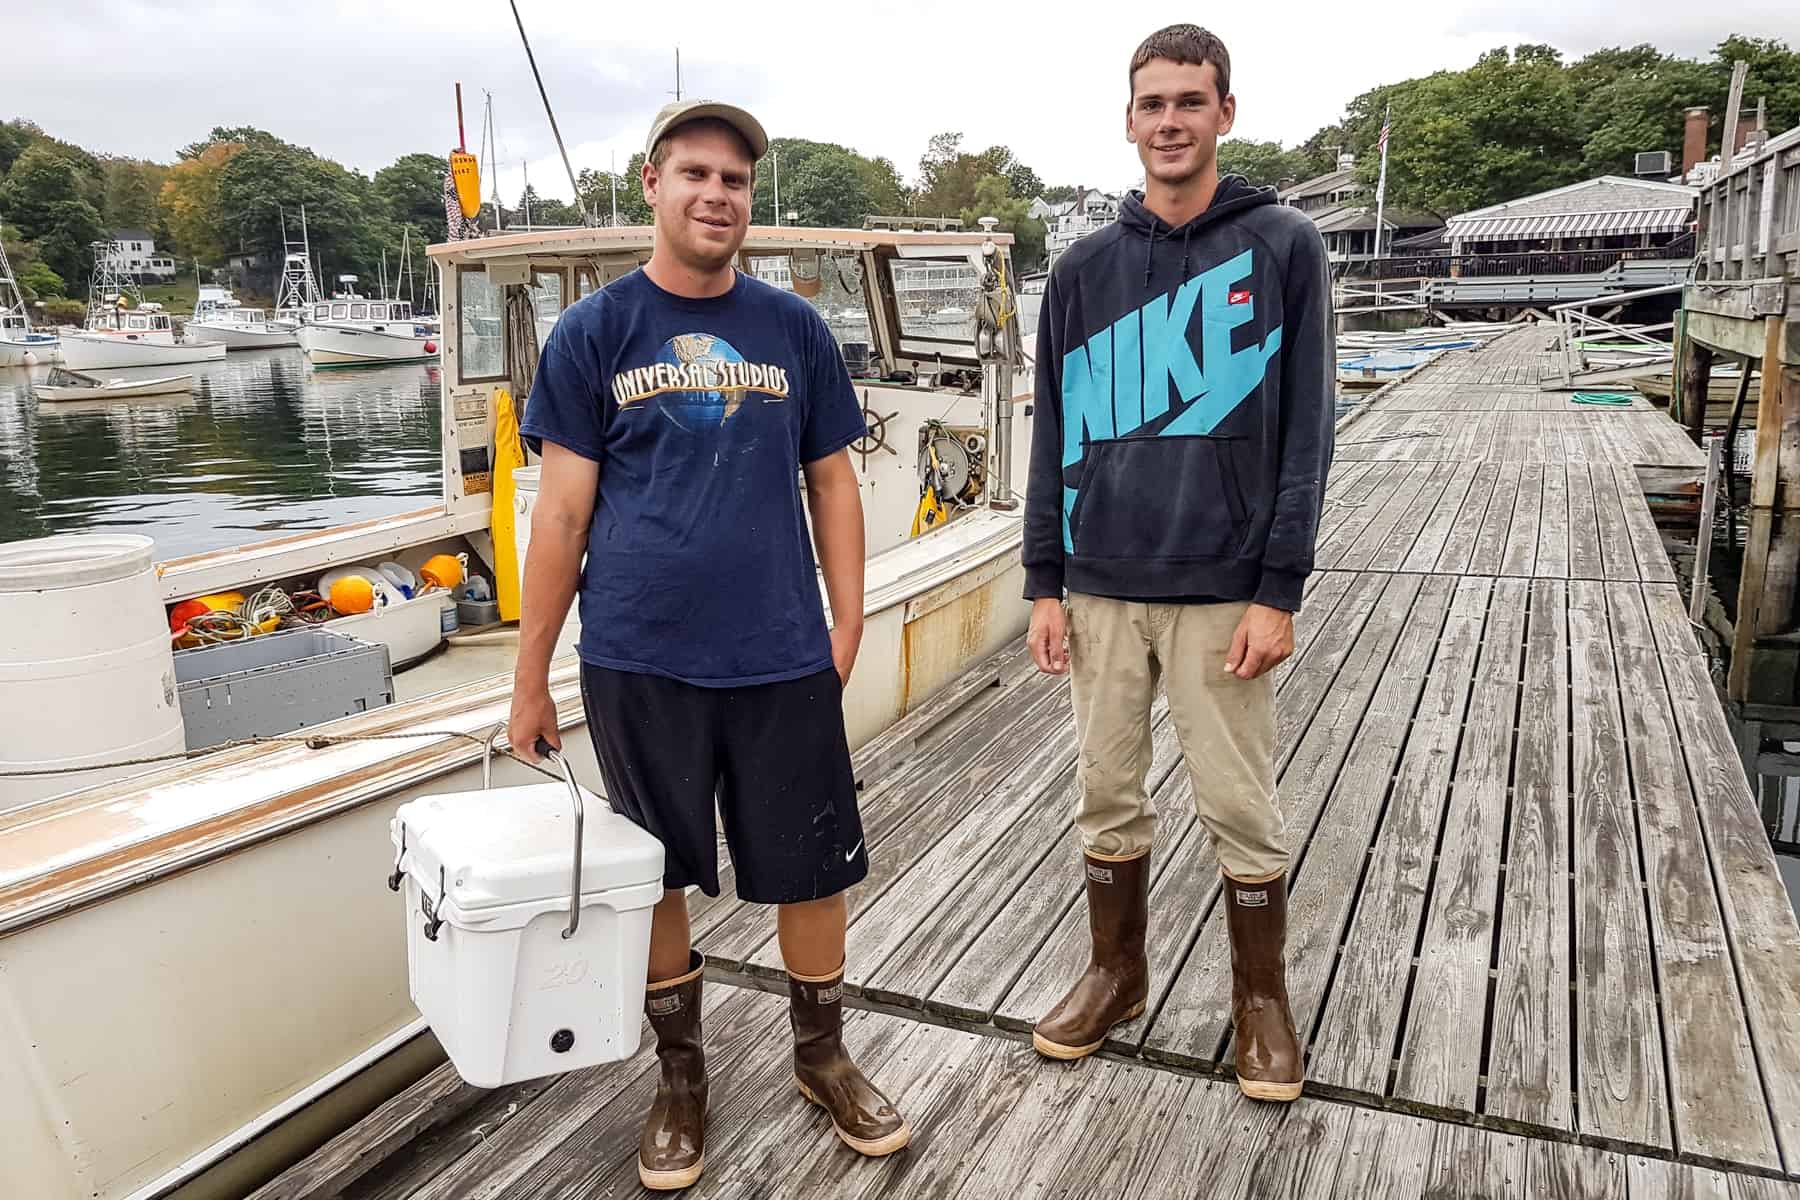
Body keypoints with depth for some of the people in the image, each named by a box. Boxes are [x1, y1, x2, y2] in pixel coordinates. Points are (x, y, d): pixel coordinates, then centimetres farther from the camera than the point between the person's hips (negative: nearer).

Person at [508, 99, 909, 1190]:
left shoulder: (795, 329, 6)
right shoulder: (594, 333, 1)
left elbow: (833, 484, 10)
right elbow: (564, 508, -1)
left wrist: (849, 620, 1)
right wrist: (531, 677, -1)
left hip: (783, 656, 2)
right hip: (638, 661, -1)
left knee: (813, 869, 10)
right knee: (657, 877, 12)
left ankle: (824, 1057, 34)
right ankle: (682, 1079, 34)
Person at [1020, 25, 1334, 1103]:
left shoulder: (1282, 247, -1)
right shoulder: (1085, 270, 6)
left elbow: (1306, 431, -5)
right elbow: (1057, 438, 8)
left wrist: (1279, 591, -10)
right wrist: (1046, 584, 3)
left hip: (1225, 592, -3)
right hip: (1103, 590, 3)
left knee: (1242, 810, 7)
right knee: (1110, 799, 13)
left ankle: (1263, 996, 27)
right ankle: (1117, 973, 32)